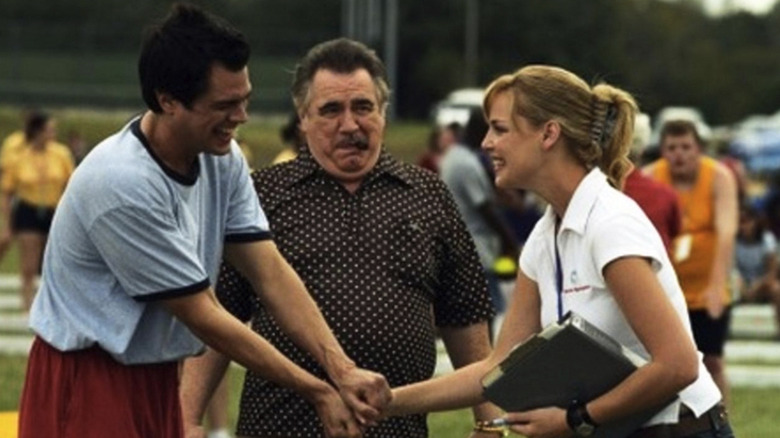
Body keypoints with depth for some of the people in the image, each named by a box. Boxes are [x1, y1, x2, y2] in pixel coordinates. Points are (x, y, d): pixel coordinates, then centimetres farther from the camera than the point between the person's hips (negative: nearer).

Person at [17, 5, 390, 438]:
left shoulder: (223, 159, -2)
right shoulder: (122, 183, -25)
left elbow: (270, 273, -4)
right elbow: (202, 317, -20)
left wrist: (342, 371, -17)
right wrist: (318, 393, -16)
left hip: (157, 378, 7)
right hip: (86, 384, -7)